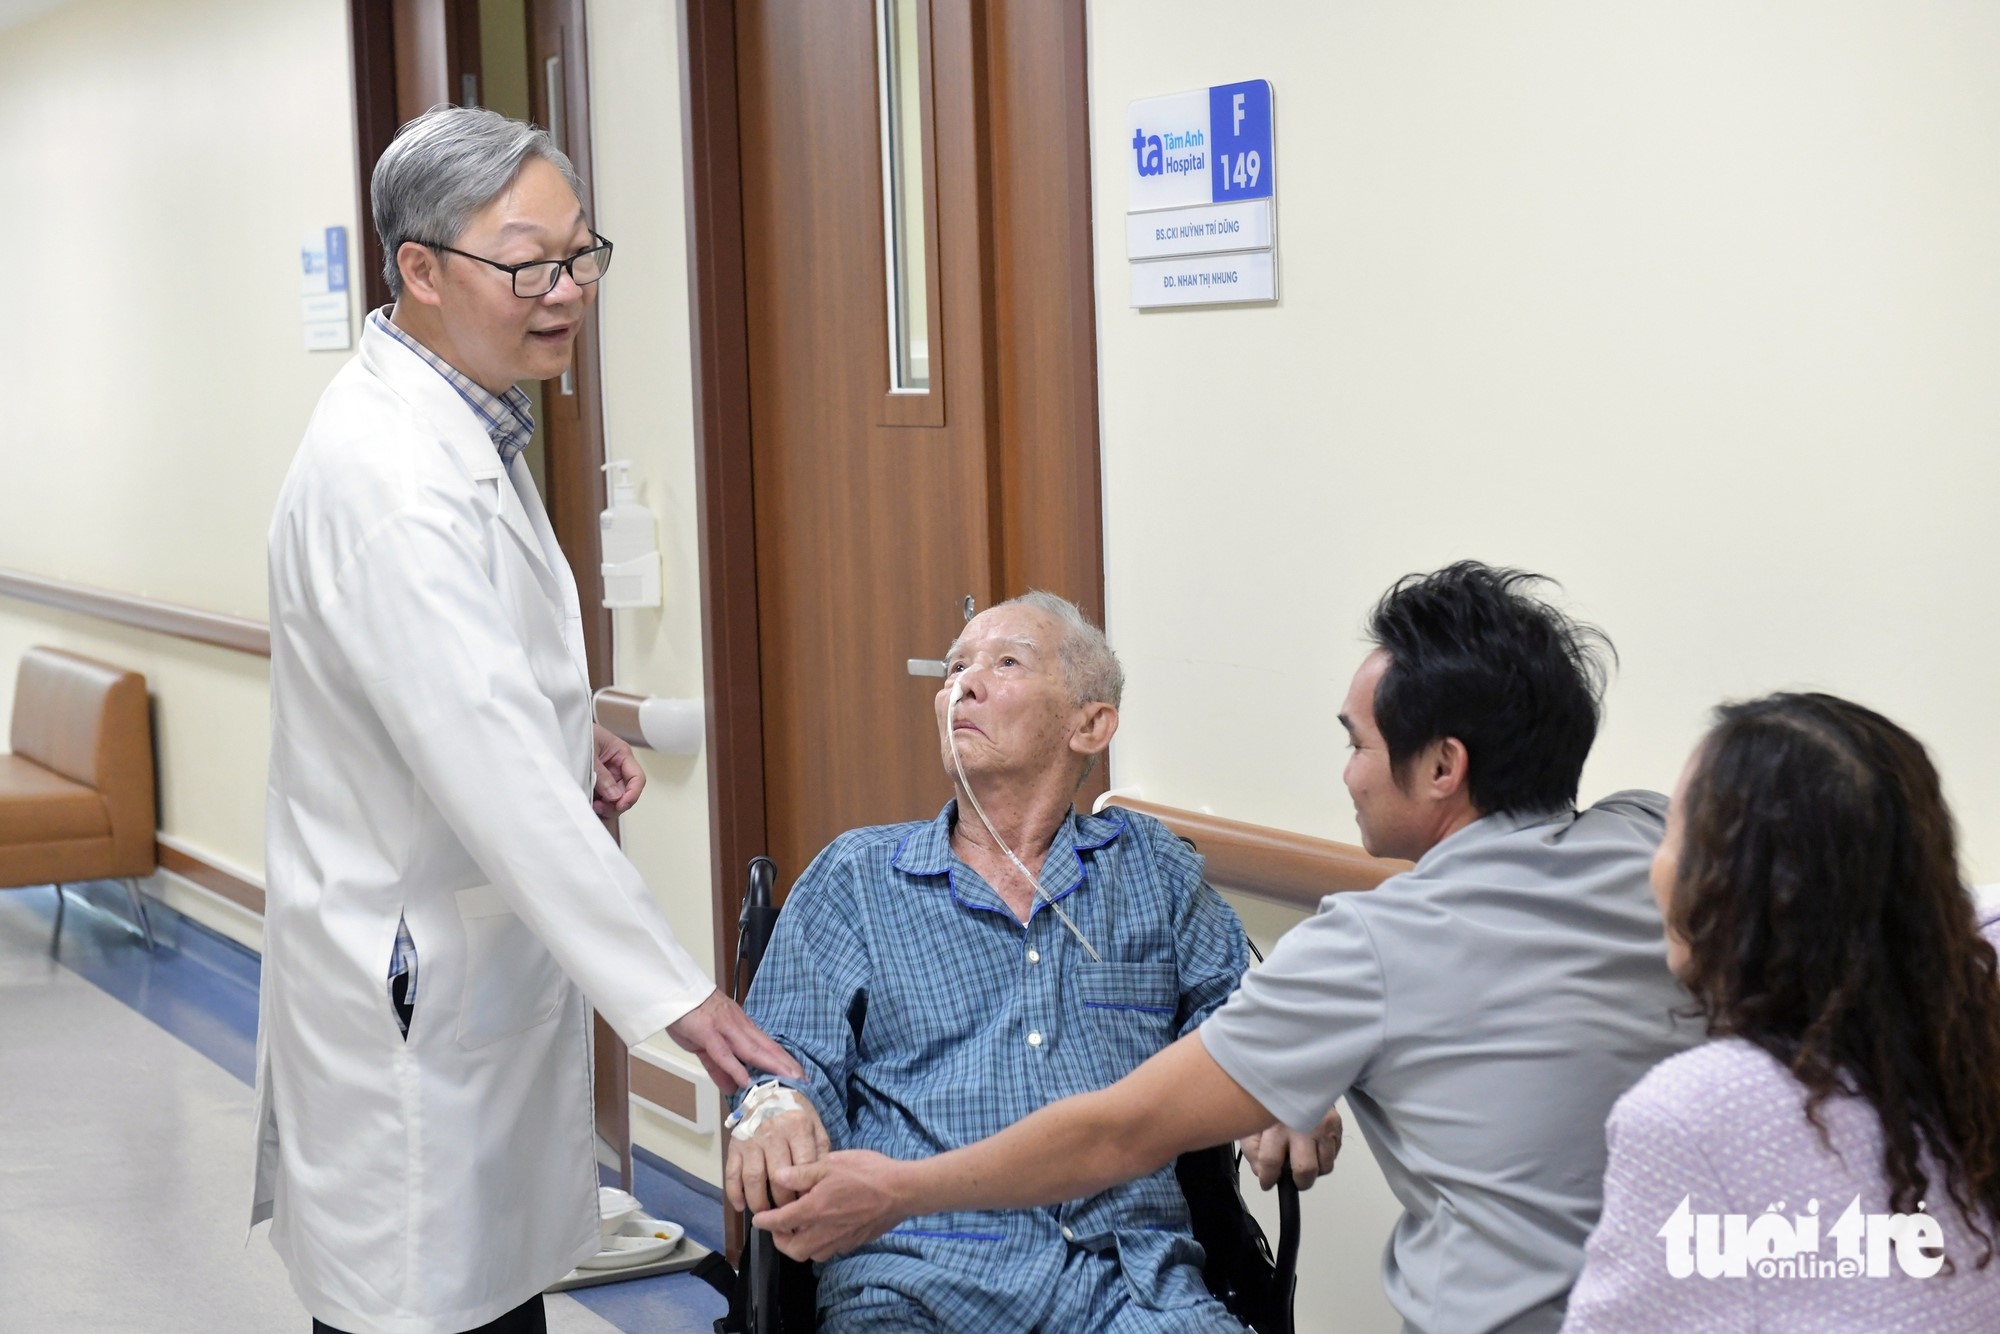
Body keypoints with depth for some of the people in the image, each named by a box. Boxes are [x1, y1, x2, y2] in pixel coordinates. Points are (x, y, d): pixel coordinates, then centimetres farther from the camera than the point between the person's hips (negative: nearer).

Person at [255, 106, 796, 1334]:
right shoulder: (388, 473, -23)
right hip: (412, 989, -10)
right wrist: (669, 992, -26)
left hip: (486, 948, 10)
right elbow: (495, 775, -28)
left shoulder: (468, 425, 10)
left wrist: (563, 733, 5)